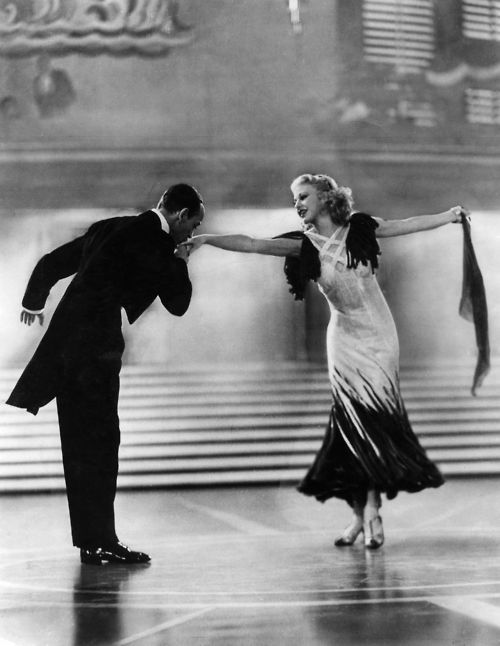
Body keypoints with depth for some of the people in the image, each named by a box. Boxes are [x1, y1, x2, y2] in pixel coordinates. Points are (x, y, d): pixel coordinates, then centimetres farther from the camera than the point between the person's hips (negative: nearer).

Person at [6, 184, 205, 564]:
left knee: (83, 445, 10)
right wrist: (180, 263, 12)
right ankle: (100, 543, -4)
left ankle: (93, 540, 16)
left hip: (69, 345, 9)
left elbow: (51, 263, 23)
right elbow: (178, 303, -4)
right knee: (100, 444, -6)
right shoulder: (152, 238, -9)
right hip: (93, 350, -9)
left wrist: (34, 302, 39)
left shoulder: (110, 228, 16)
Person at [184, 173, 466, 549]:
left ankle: (369, 509, -5)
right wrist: (206, 239, -18)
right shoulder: (305, 245, -2)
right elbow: (252, 244, -10)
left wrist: (451, 216, 4)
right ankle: (364, 512, 4)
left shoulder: (359, 230, -3)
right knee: (353, 422, -5)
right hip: (344, 338, 1)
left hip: (378, 334, -1)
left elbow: (408, 225, 5)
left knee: (376, 419, -8)